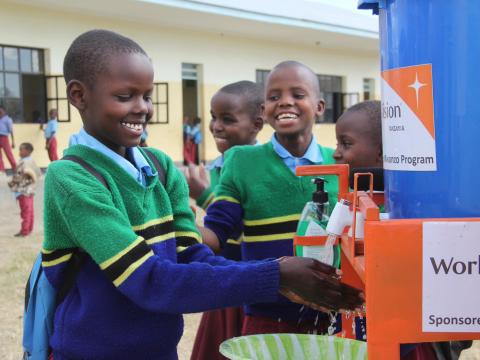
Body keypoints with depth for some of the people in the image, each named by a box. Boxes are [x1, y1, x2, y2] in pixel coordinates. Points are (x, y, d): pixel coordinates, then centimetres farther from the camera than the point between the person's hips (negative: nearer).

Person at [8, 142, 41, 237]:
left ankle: (24, 231, -1)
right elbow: (38, 173, 15)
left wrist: (11, 183, -7)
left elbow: (19, 176, -22)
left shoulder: (24, 162, -20)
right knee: (30, 210, 14)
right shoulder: (31, 161, 10)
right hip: (29, 190, 10)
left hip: (23, 191, -10)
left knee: (25, 211, -5)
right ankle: (29, 229, 22)